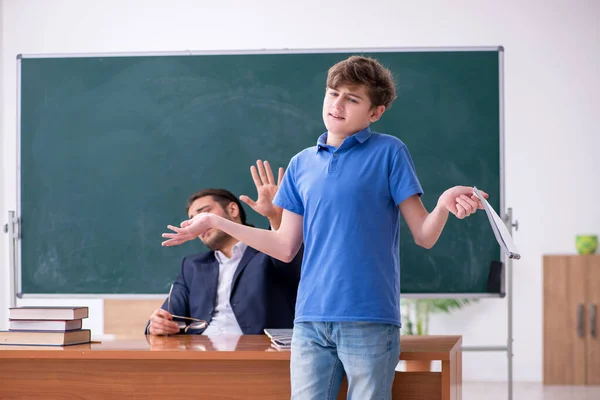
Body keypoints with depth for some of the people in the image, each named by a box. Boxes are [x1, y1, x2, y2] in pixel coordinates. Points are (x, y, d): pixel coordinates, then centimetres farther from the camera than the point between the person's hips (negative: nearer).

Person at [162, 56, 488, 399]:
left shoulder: (388, 153, 0)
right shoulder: (302, 164, 13)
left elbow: (424, 236, -2)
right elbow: (287, 247, 15)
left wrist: (445, 204, -24)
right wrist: (216, 222, 15)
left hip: (370, 321, -4)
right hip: (311, 320, 4)